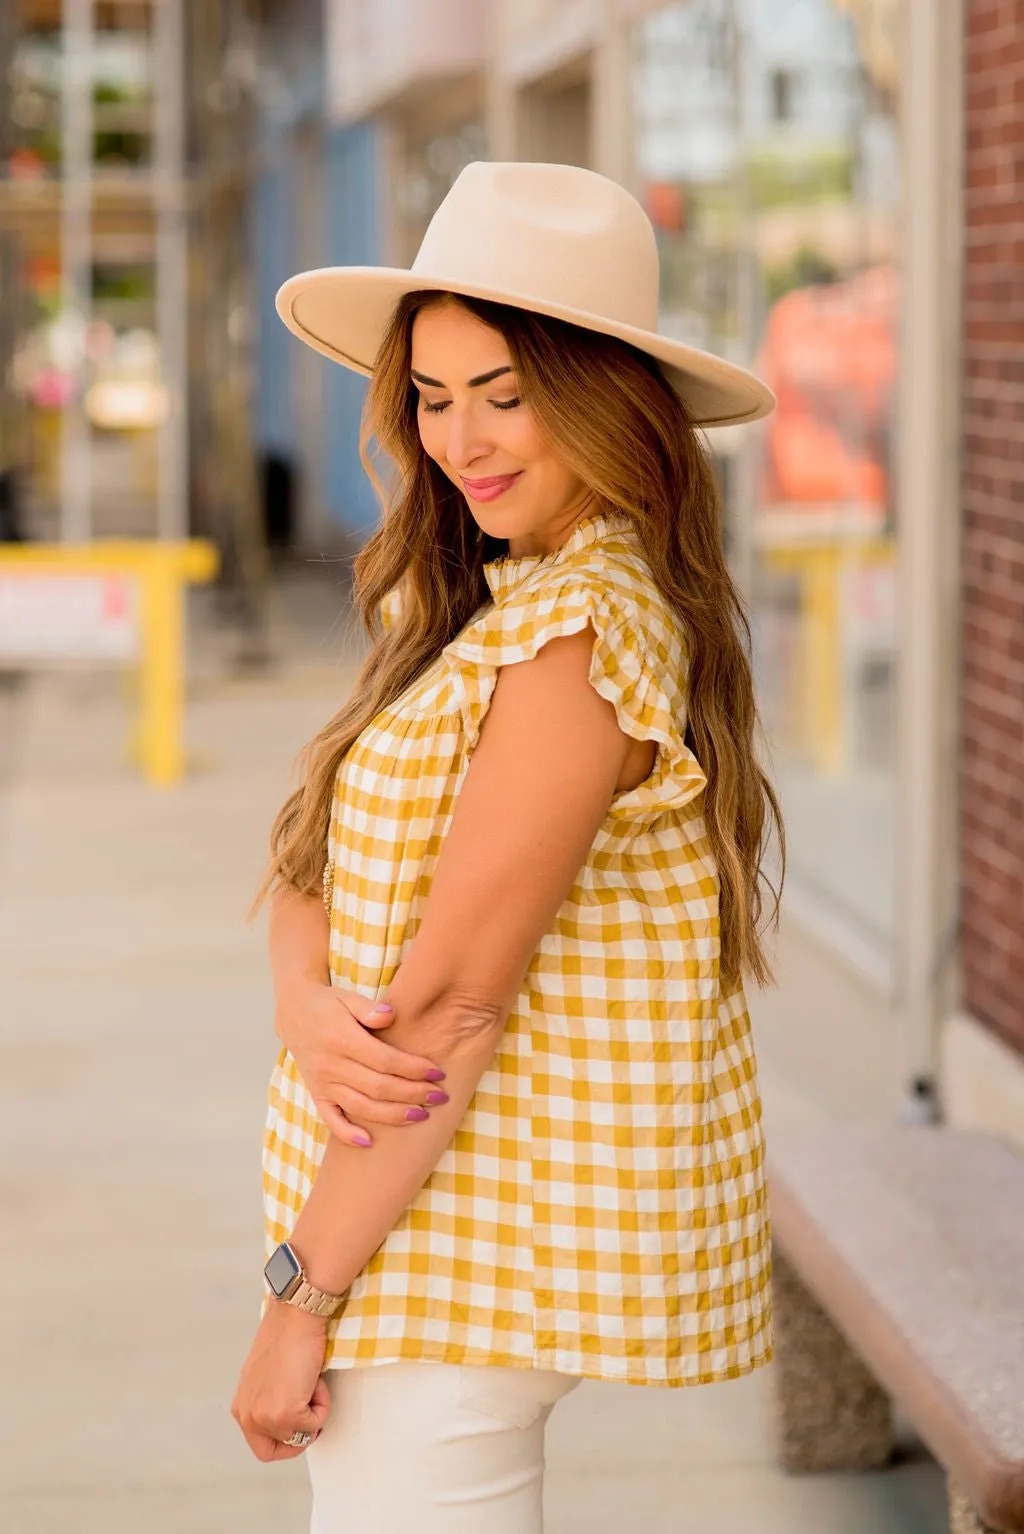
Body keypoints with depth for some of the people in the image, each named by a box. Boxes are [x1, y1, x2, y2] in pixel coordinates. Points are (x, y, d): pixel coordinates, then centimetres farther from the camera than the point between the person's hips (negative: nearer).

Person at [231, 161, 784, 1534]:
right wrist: (310, 1014, -16)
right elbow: (313, 866, 6)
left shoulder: (579, 632, -19)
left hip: (480, 1251, -9)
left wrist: (304, 1292, -16)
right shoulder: (478, 605, 11)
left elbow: (457, 997, -20)